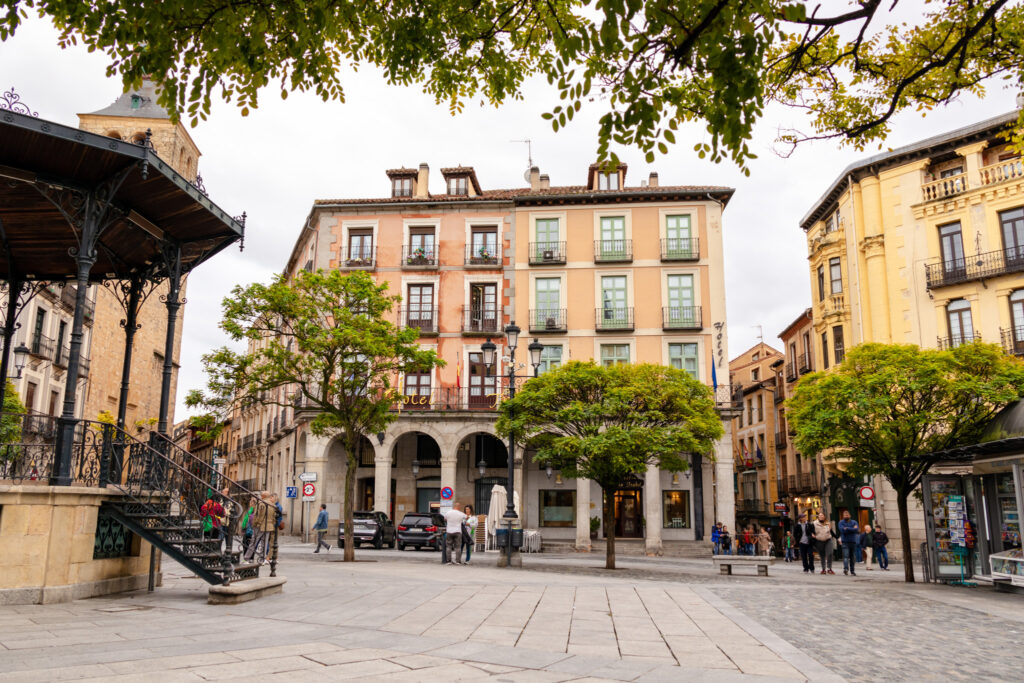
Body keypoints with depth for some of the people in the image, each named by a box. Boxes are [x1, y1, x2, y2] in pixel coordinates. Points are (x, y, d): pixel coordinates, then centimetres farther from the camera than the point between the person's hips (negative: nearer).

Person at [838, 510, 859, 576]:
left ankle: (852, 571, 16)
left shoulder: (854, 522, 9)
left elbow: (857, 530, -10)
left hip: (853, 542, 3)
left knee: (853, 557, 6)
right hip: (845, 542, -3)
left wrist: (847, 528, -11)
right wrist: (852, 529, -9)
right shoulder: (841, 522, 3)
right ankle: (845, 568, -31)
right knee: (845, 556, -18)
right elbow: (842, 530, -14)